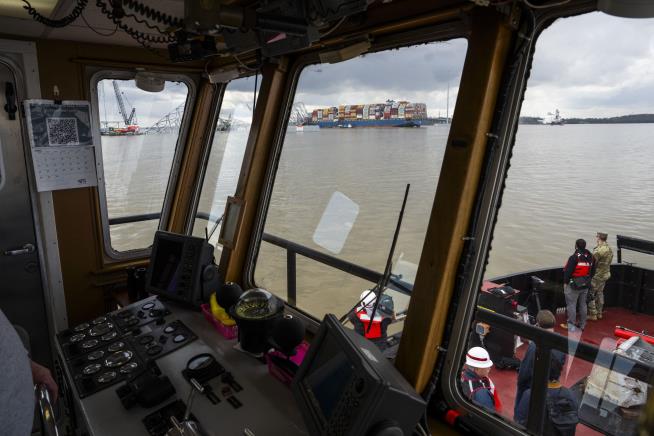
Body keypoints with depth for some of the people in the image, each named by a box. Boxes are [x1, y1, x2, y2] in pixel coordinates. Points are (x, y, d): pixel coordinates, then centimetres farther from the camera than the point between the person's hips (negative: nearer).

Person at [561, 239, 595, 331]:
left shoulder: (574, 257, -20)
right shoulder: (590, 257, 3)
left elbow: (568, 271, -19)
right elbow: (592, 270, 12)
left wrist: (565, 282, -8)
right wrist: (588, 279, 22)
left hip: (574, 285, -7)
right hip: (585, 285, 7)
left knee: (571, 305, 1)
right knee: (583, 304, 17)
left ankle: (571, 325, 4)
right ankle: (582, 324, 25)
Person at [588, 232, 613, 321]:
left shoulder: (599, 250, -24)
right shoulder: (609, 249, 5)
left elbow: (592, 261, -22)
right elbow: (608, 262, 11)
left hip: (597, 275, -9)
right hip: (606, 274, 9)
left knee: (590, 294, 2)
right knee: (600, 293, 20)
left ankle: (593, 315, 6)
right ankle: (599, 313, 28)